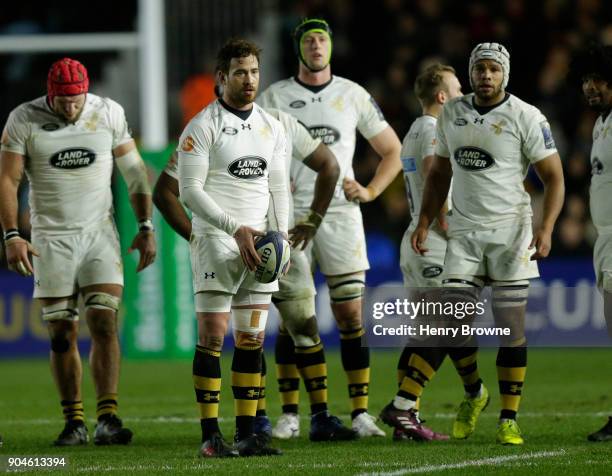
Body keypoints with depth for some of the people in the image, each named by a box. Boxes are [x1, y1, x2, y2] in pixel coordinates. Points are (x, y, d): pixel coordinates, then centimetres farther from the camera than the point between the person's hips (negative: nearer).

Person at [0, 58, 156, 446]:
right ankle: (74, 422, 7)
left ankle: (108, 418, -15)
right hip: (51, 237, 0)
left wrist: (146, 228, 4)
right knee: (62, 334, 0)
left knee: (105, 324, -11)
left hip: (100, 234, 0)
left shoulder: (109, 114, -2)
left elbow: (134, 172, 7)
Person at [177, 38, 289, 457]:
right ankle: (211, 436, -8)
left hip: (258, 244, 6)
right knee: (213, 336, -8)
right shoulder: (203, 127, -6)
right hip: (216, 239, -6)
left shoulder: (272, 127, 13)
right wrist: (236, 229, -17)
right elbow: (191, 190, -11)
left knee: (252, 339, 5)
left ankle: (247, 434, 7)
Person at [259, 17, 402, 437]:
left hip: (340, 214, 0)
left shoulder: (354, 96, 7)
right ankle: (289, 413, 7)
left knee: (352, 314, -3)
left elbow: (393, 152, 14)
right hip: (290, 214, 0)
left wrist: (370, 191, 1)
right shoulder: (275, 97, 5)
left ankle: (361, 412, -1)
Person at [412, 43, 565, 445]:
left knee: (512, 327, -3)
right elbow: (440, 174, 19)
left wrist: (546, 229, -18)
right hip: (464, 231, 4)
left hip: (510, 231, -3)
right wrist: (424, 223, 11)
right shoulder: (452, 114, 8)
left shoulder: (525, 117, -7)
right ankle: (474, 394, 21)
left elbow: (553, 177, -6)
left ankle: (509, 419, 3)